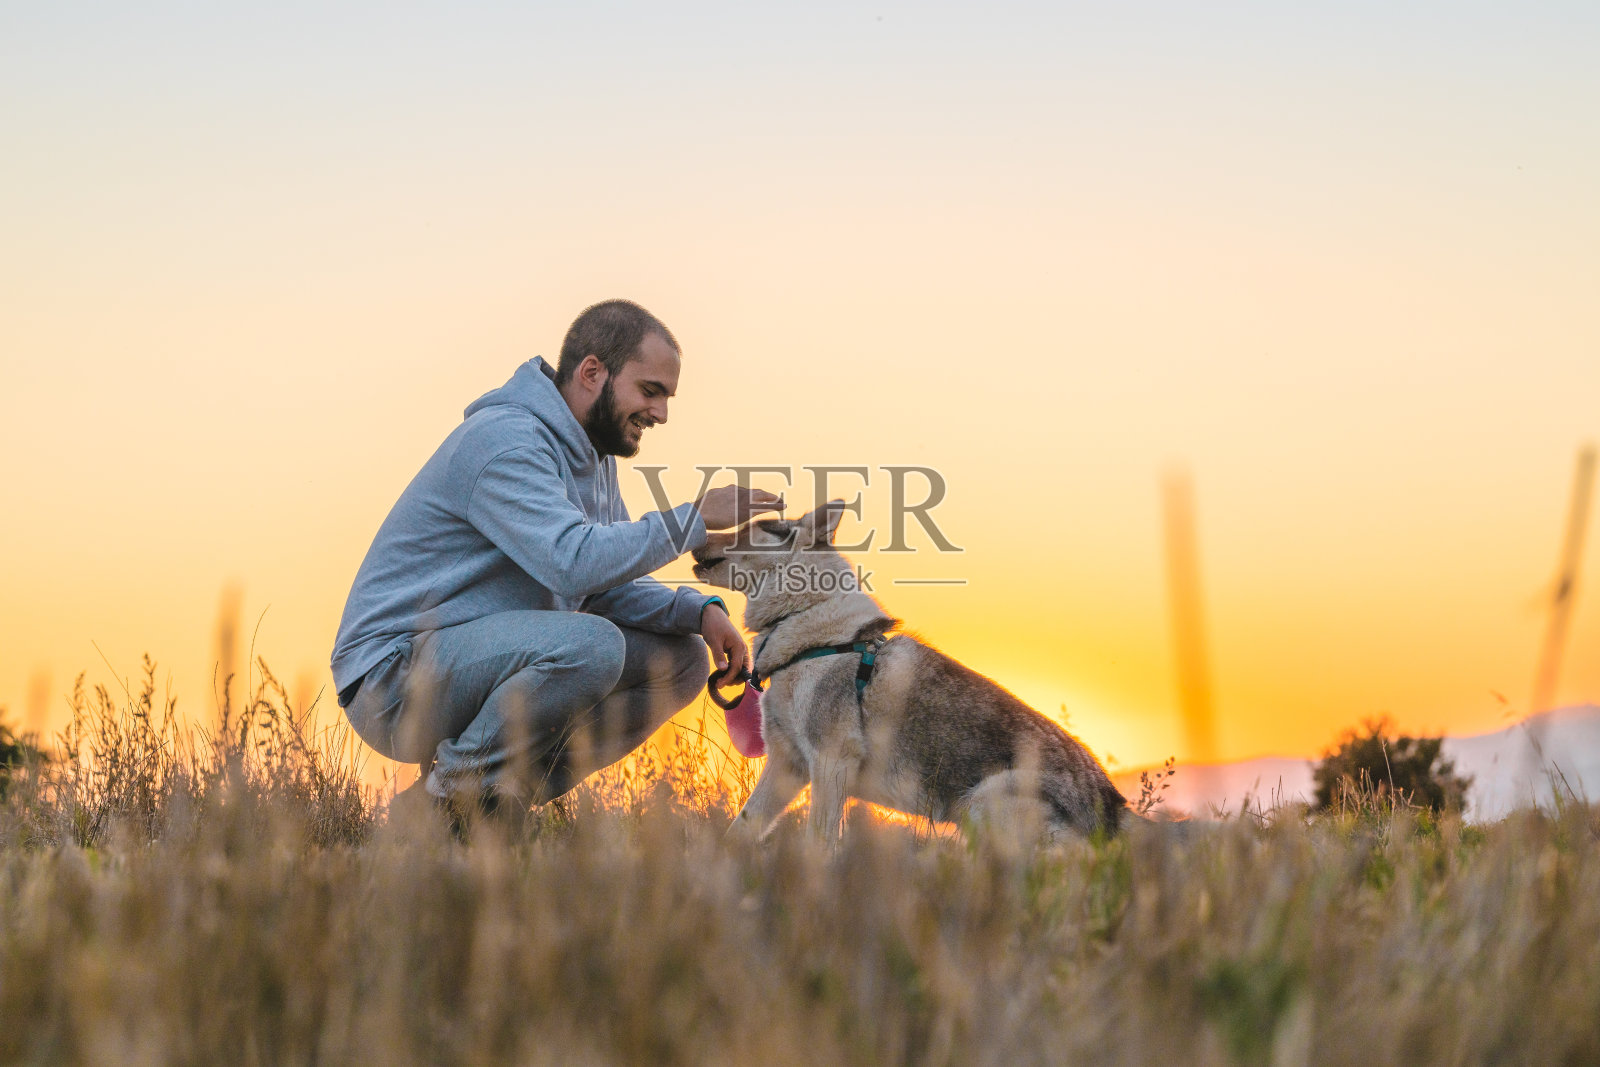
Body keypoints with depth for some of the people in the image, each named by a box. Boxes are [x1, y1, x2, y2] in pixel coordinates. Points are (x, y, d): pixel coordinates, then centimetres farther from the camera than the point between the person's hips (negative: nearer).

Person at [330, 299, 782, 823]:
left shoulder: (593, 456, 13)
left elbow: (611, 585, 13)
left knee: (681, 657, 4)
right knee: (589, 644, -33)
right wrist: (694, 517, -24)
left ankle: (501, 796, 2)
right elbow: (575, 561, -32)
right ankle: (452, 793, -13)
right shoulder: (505, 440, -19)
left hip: (488, 660, 10)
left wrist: (700, 610, -5)